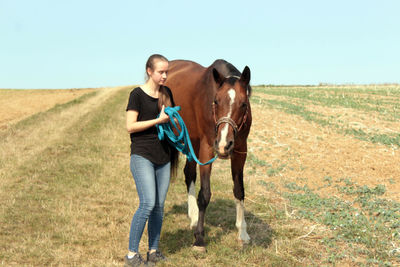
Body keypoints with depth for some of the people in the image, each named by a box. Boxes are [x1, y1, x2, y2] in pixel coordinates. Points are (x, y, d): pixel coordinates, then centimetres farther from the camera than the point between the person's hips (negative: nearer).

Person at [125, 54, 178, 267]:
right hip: (142, 155, -6)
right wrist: (158, 120, -16)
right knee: (147, 204, -15)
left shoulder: (167, 93, 11)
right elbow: (130, 126, -12)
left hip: (163, 156, 6)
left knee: (159, 206, 7)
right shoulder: (137, 94, -8)